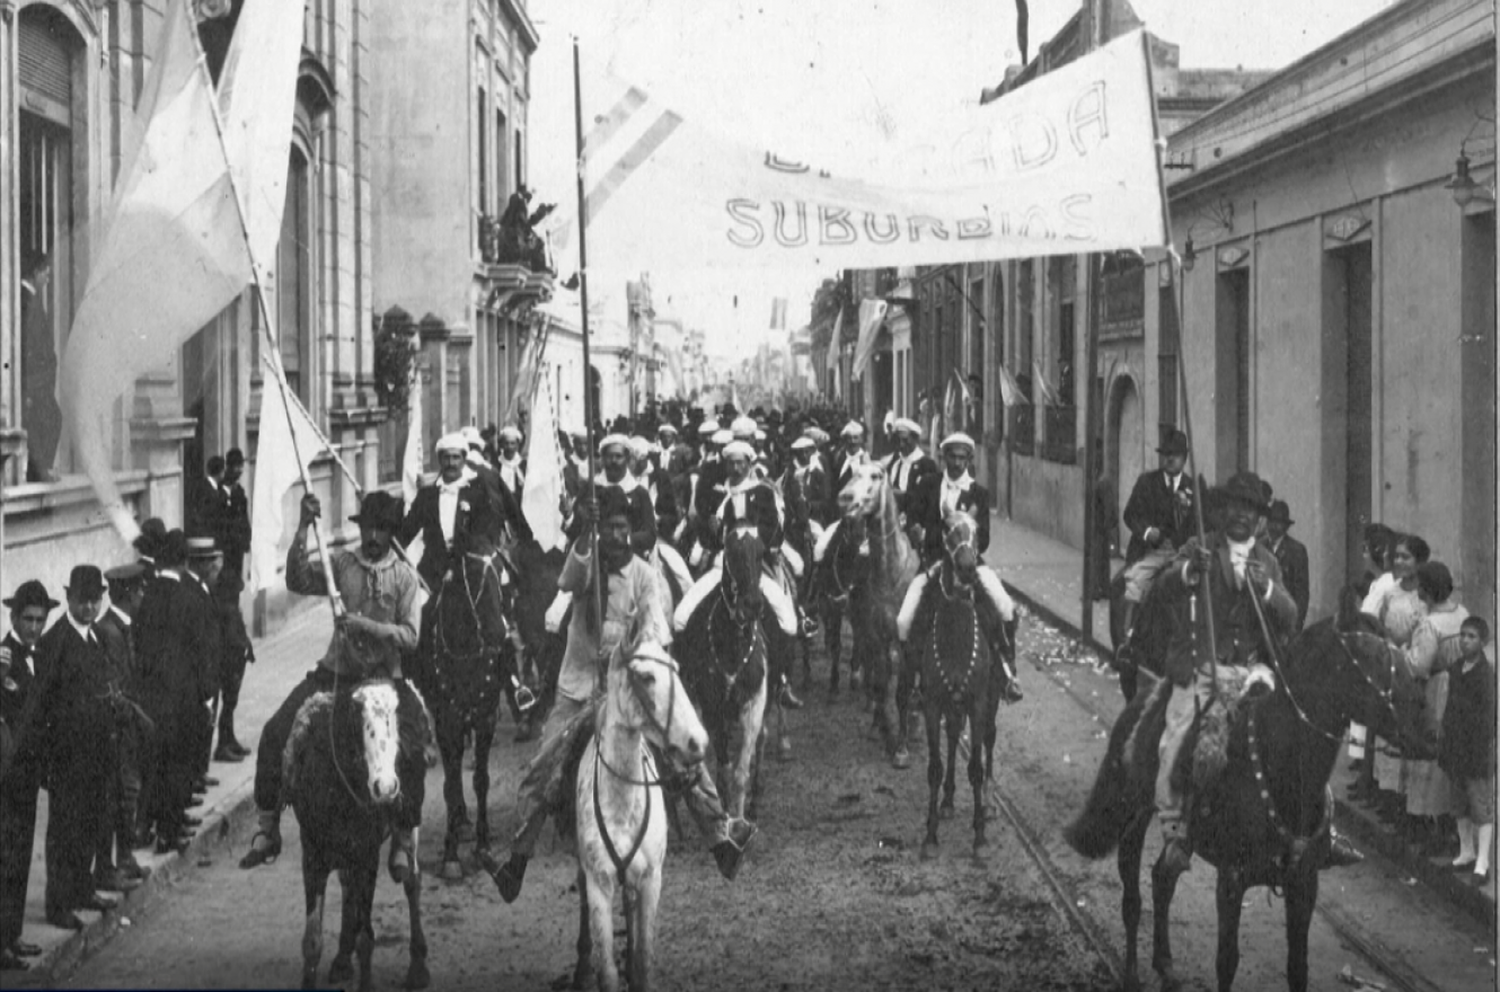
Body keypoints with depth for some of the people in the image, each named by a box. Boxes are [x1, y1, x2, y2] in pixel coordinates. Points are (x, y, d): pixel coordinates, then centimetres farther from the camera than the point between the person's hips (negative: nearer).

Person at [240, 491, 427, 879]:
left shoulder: (403, 575, -1)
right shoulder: (341, 563, 4)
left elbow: (409, 635, -6)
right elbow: (298, 582, -12)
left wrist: (368, 626, -22)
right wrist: (303, 528, -20)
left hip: (383, 677, -2)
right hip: (335, 672, 2)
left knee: (412, 752, -20)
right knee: (275, 732, -12)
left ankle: (403, 838, -3)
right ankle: (267, 826, 0)